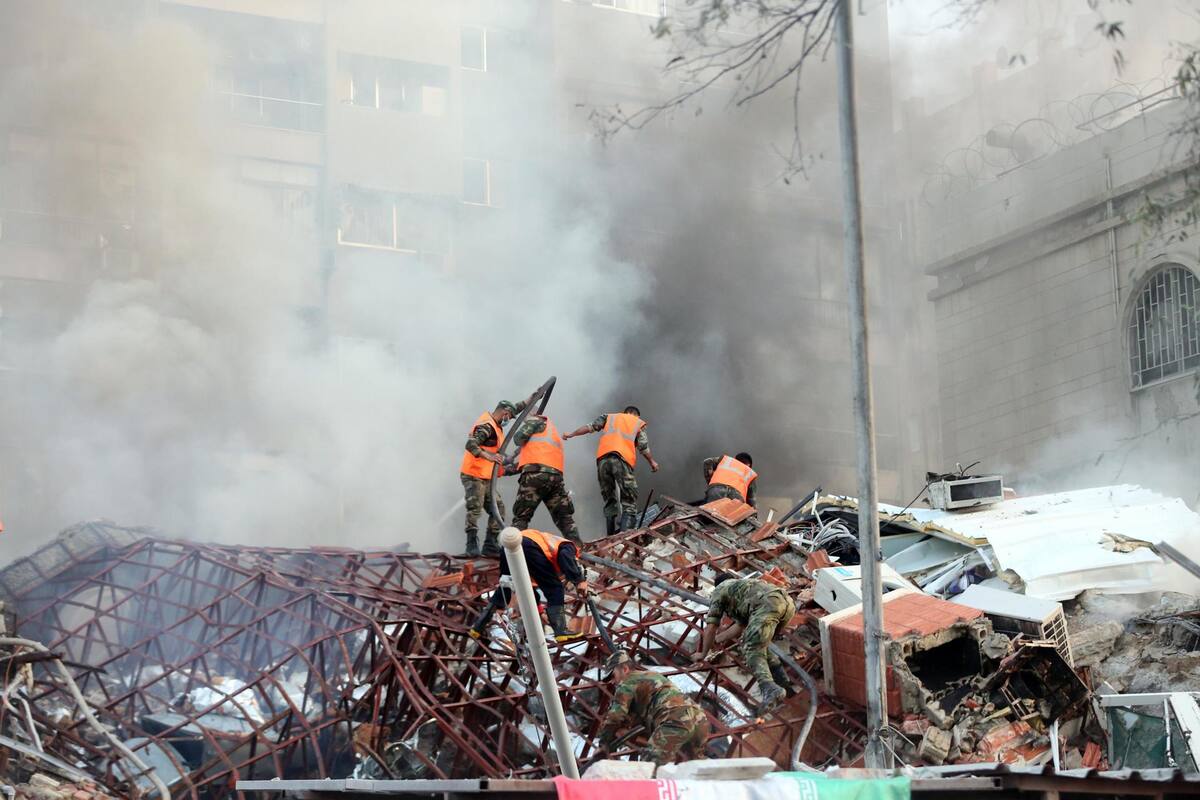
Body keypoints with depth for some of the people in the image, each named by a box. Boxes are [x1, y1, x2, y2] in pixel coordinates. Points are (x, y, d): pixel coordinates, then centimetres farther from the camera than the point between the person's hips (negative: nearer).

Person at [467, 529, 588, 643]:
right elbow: (565, 556, -8)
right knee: (555, 590, 6)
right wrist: (579, 580, -8)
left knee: (503, 591, 26)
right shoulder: (568, 547, 21)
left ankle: (477, 627, 29)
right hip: (529, 546, -8)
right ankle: (561, 632, 1)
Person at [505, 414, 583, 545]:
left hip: (536, 474, -6)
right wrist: (511, 467, 36)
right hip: (557, 476, 6)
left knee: (520, 516, -1)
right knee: (565, 518, 12)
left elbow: (518, 439, -1)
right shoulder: (553, 431, 36)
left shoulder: (535, 420, 13)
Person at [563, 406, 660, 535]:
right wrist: (652, 462, 28)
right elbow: (643, 447, 14)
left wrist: (571, 434, 23)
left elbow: (590, 427, 16)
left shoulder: (609, 417, 29)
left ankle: (611, 537, 1)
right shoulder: (638, 423, 24)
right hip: (623, 459, -3)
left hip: (602, 458, 3)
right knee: (629, 504, -6)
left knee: (610, 502, 11)